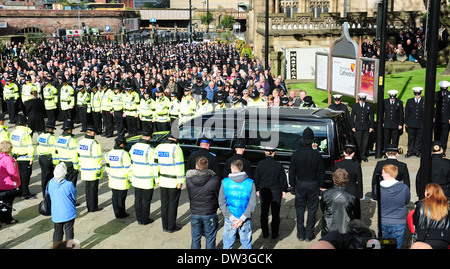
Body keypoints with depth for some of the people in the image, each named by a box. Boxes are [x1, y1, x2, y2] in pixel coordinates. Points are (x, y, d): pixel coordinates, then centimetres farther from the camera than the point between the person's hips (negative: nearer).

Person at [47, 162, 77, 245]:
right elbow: (74, 197, -8)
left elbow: (48, 194, 7)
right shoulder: (69, 184, -22)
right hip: (68, 213, -4)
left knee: (57, 231, 18)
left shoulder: (50, 183, -10)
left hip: (56, 214, 4)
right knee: (69, 231, 10)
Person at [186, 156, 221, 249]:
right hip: (210, 214, -2)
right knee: (210, 239, 12)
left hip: (195, 214, 2)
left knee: (195, 239, 16)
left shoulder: (189, 179, -11)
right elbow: (219, 197, -7)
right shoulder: (214, 180, -18)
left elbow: (189, 196, 2)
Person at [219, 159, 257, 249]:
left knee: (227, 244, 16)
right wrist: (242, 219, -12)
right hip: (246, 221, 0)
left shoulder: (225, 182, -7)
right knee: (246, 243, 15)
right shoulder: (250, 183, -7)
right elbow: (252, 204, -12)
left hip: (229, 221, 0)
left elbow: (222, 203, -10)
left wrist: (232, 218, -9)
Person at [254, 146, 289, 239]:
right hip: (276, 192, -1)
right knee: (275, 213, 9)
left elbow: (256, 178, 0)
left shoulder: (260, 164, -9)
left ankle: (265, 233, 19)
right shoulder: (278, 165, -13)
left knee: (264, 213, 13)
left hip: (263, 191, 2)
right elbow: (283, 179, -4)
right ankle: (274, 234, 14)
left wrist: (257, 190, 12)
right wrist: (283, 190, 8)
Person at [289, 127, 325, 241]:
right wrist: (321, 186, 9)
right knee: (312, 210, 10)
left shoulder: (296, 154, -10)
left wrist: (292, 185, 10)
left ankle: (300, 234, 18)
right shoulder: (317, 155, -12)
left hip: (300, 185, 1)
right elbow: (321, 173, -3)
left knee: (300, 209, 12)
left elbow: (292, 171, -2)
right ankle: (309, 234, 16)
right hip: (313, 185, -1)